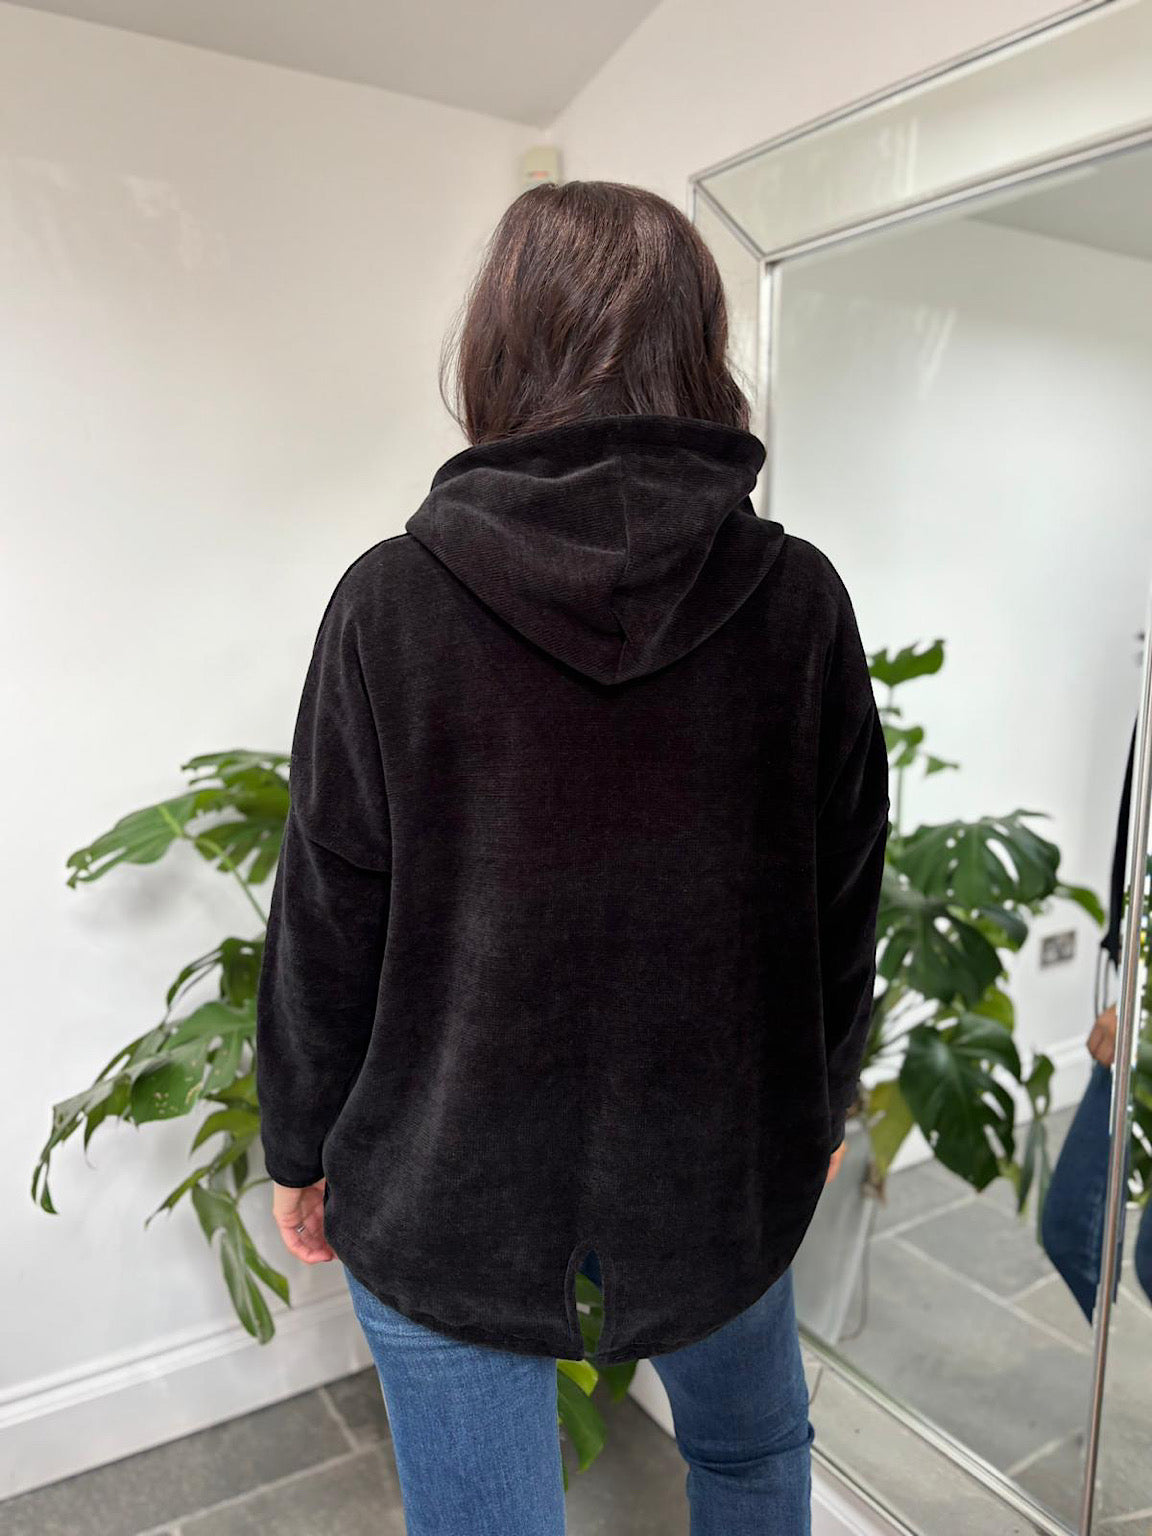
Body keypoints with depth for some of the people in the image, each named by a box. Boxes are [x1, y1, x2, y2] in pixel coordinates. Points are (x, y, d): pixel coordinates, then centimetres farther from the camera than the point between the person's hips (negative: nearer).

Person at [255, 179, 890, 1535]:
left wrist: (300, 1148, 6)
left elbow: (327, 919, -11)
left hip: (449, 1181, -1)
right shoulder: (798, 598, -11)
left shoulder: (391, 600, -16)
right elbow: (843, 903, -3)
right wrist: (819, 1103, 14)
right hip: (722, 1161, 2)